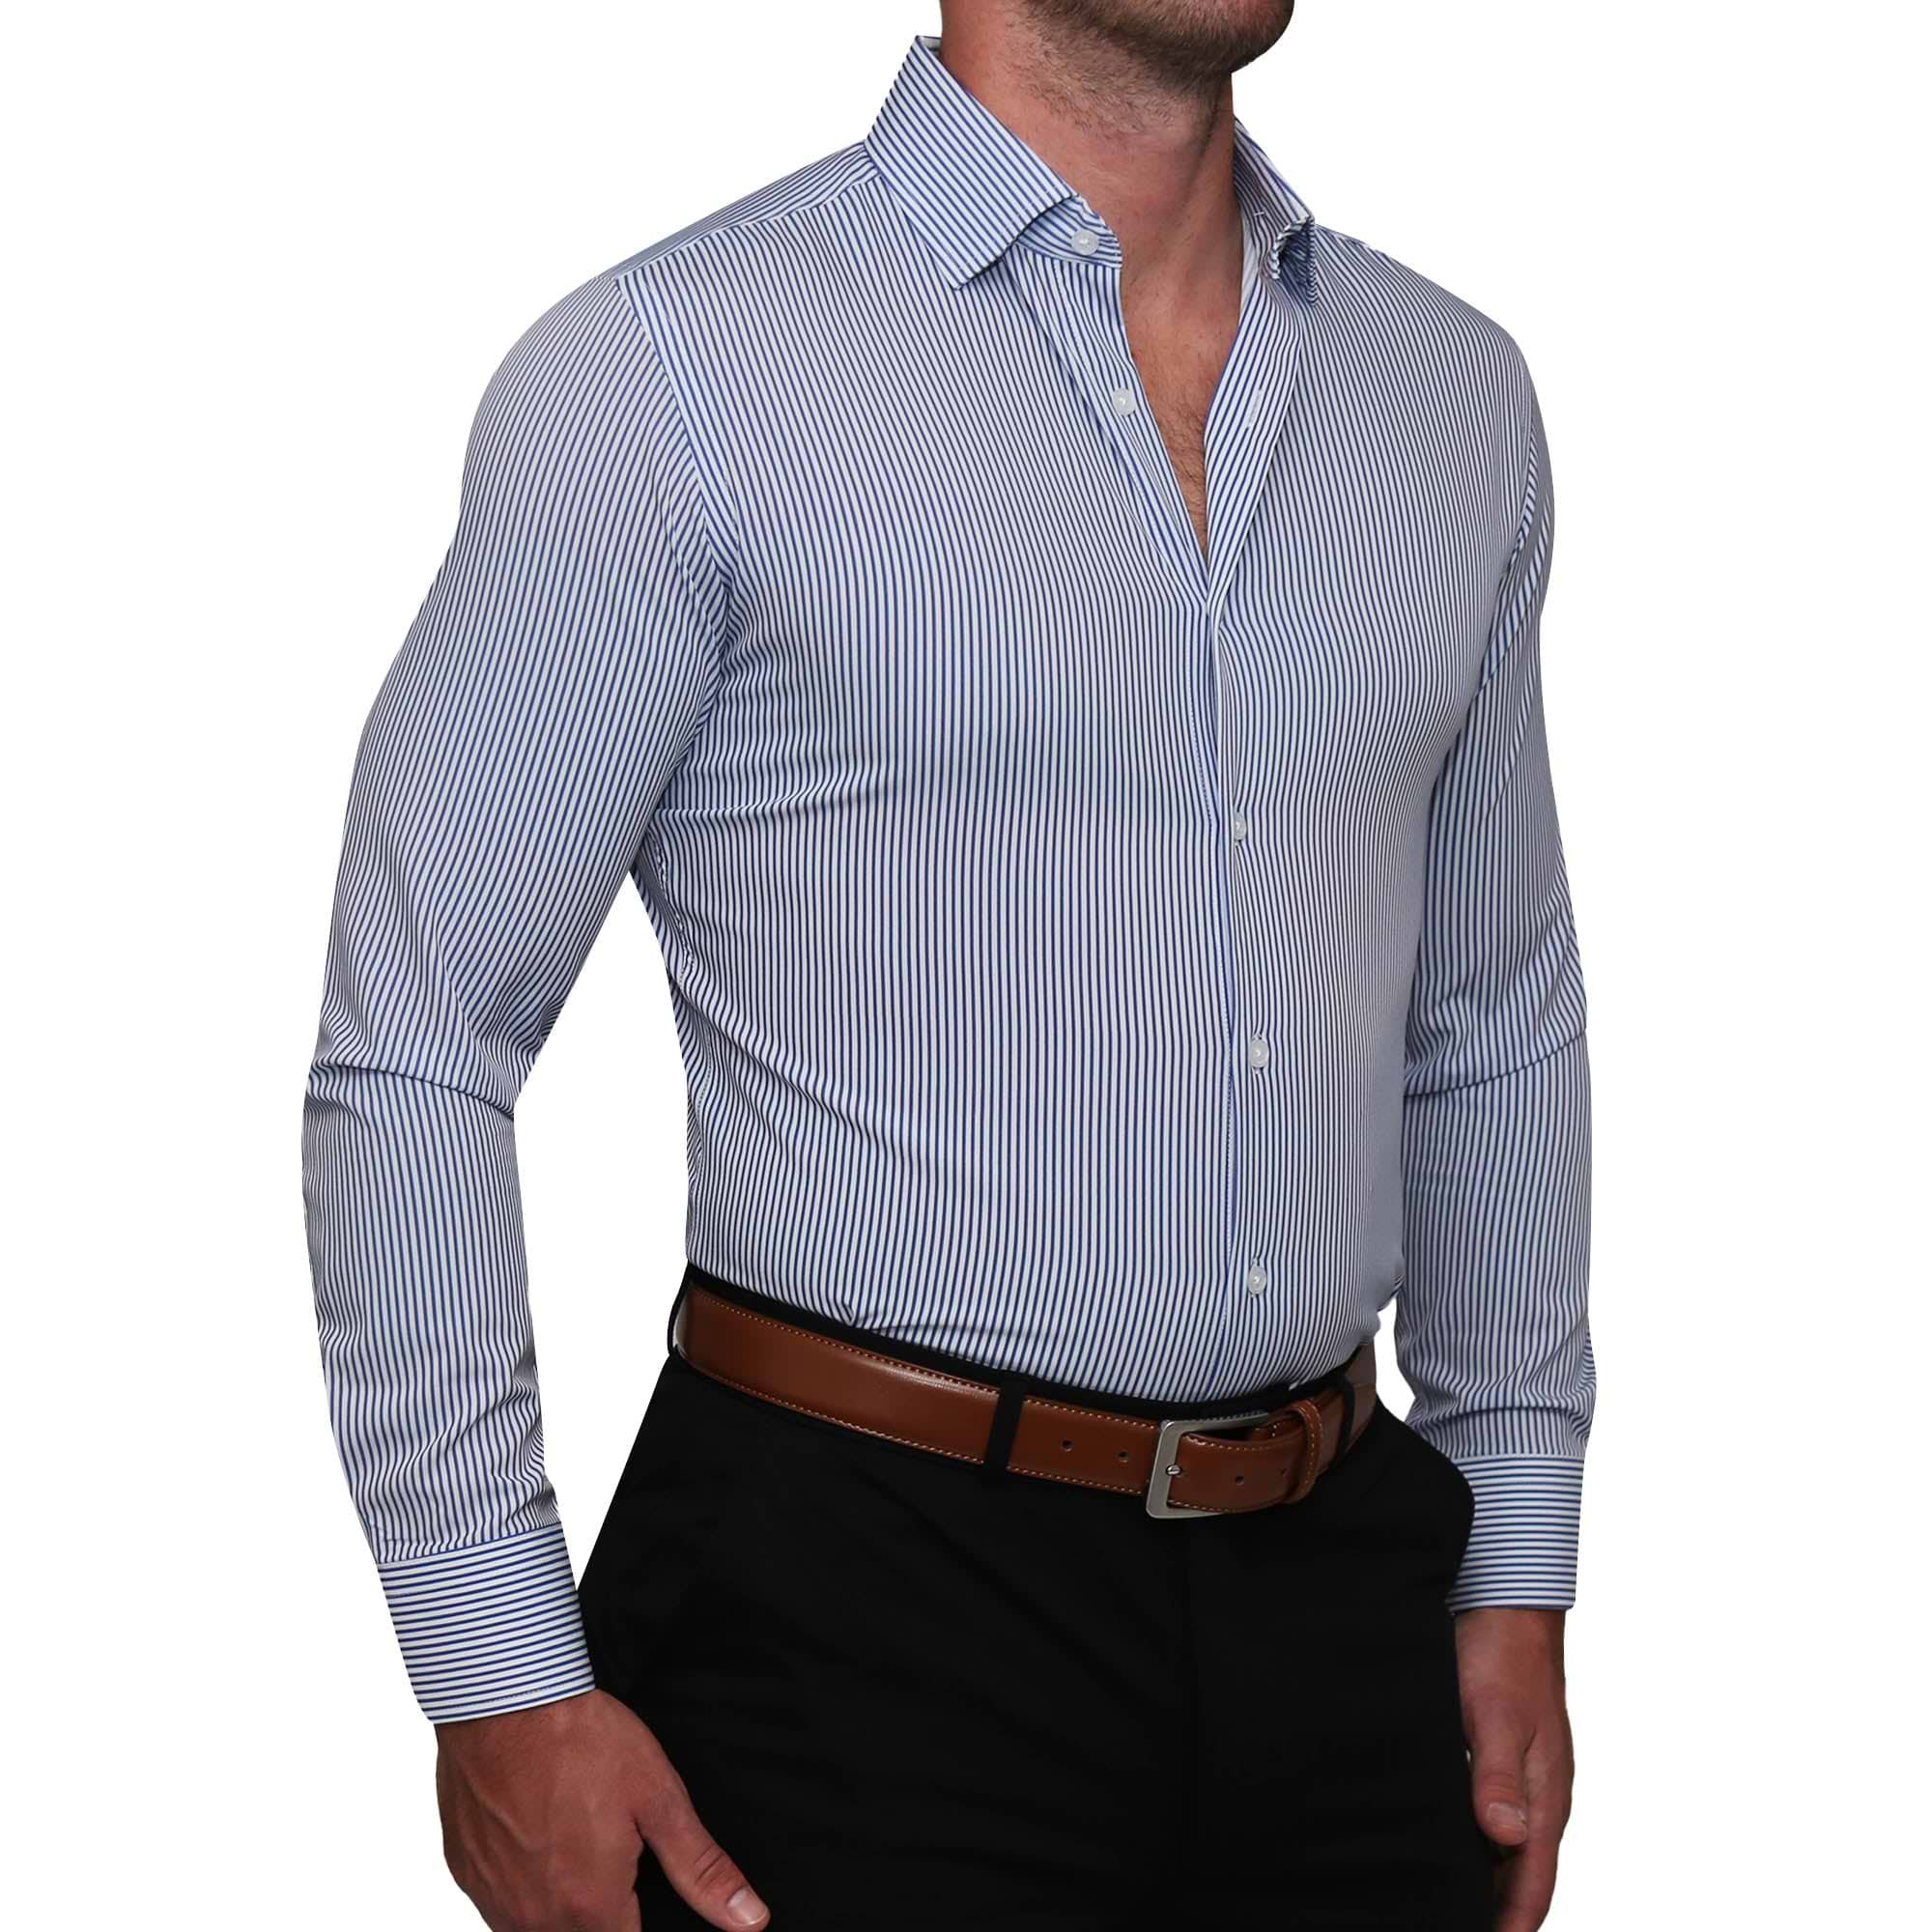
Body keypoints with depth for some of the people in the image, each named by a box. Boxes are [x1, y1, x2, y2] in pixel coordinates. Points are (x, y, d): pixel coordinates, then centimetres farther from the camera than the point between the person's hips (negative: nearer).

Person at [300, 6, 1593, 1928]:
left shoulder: (1457, 393, 8)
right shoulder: (669, 369, -10)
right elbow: (413, 1050, -10)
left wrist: (1519, 1566, 12)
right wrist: (498, 1685, -12)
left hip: (1336, 1607, 5)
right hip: (864, 1611, -5)